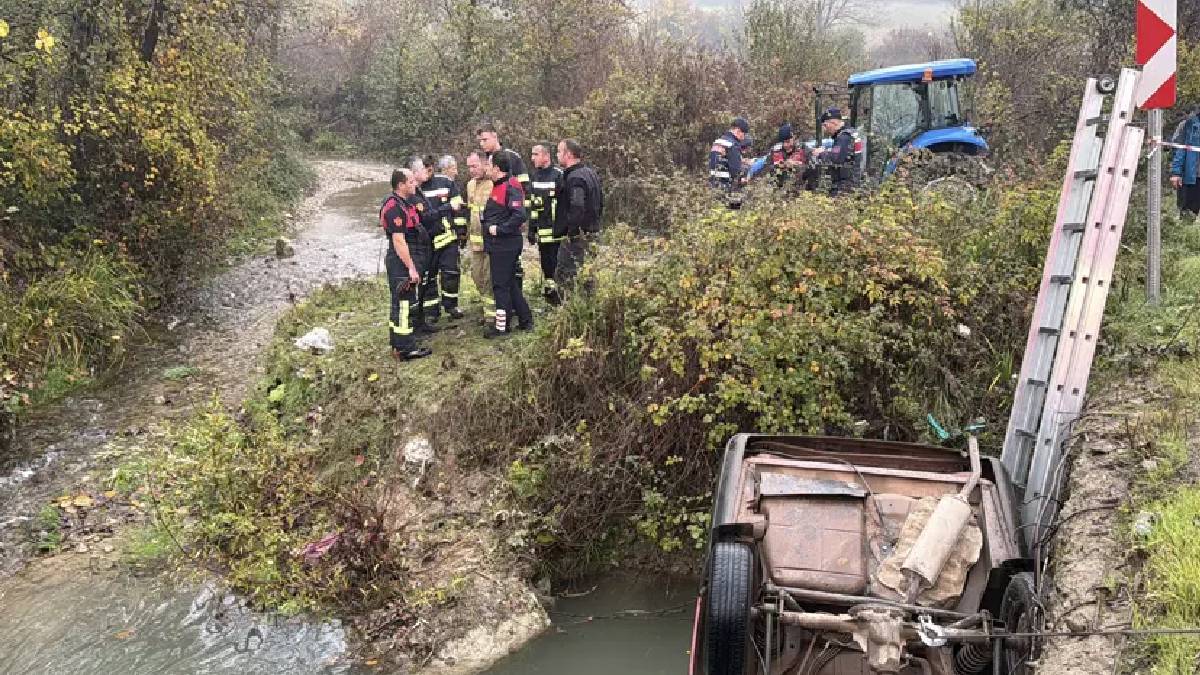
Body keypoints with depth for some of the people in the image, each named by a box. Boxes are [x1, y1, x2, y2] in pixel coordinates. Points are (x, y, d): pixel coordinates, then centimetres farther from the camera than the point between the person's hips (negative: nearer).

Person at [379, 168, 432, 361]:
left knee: (401, 304, 17)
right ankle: (406, 349, -1)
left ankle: (399, 345, 26)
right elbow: (399, 241, -23)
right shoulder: (395, 208, -19)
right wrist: (411, 268, -23)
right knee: (404, 304, -6)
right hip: (402, 263, -11)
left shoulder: (404, 204, 15)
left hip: (406, 262, 11)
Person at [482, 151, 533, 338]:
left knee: (501, 285, -2)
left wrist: (499, 229, -22)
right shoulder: (498, 186, 14)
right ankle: (525, 320, 24)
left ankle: (502, 326, 6)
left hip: (505, 245, -10)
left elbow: (520, 215, -28)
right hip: (498, 244, 10)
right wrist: (487, 223, 14)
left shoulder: (511, 188, -17)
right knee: (510, 283, 15)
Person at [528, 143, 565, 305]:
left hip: (557, 233, -7)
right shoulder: (534, 176, 13)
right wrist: (532, 229, 15)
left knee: (558, 266, -4)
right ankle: (550, 301, 22)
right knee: (546, 267, 12)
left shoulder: (559, 175, -10)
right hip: (542, 233, 7)